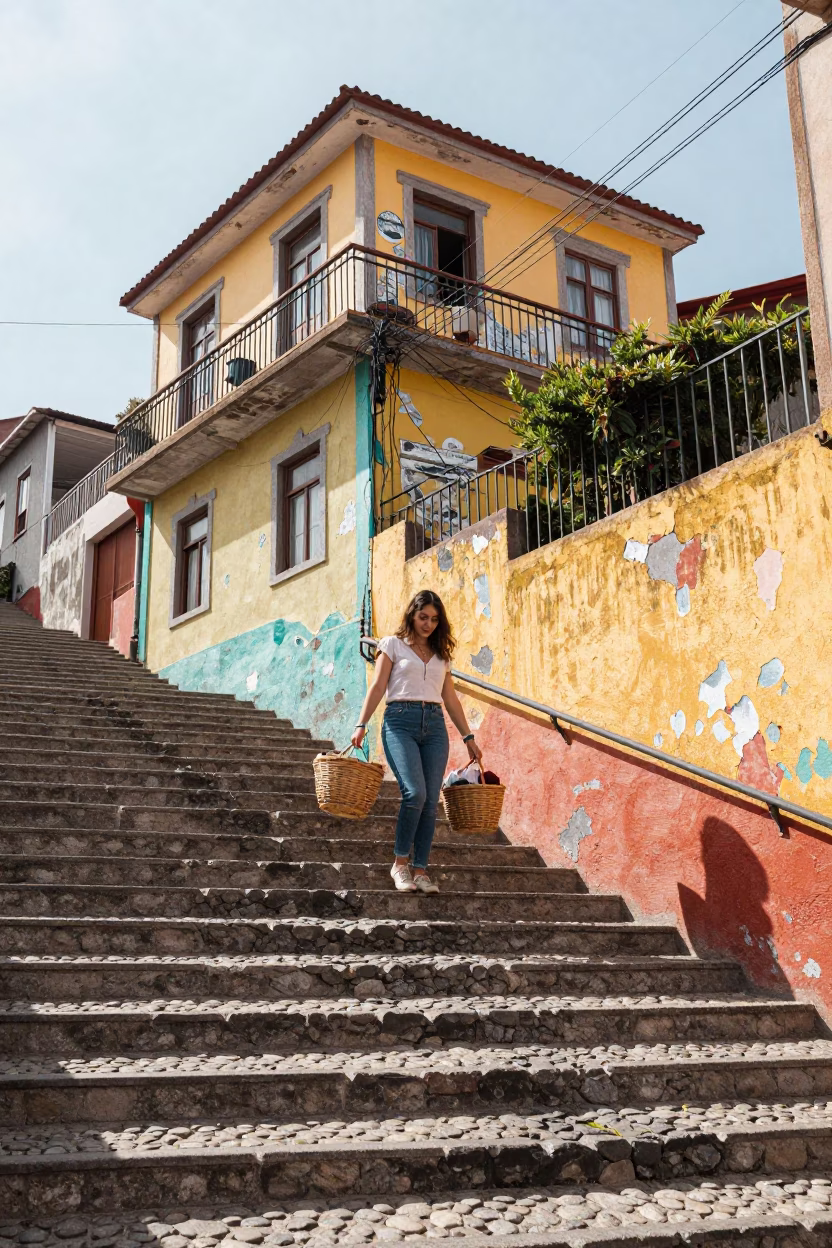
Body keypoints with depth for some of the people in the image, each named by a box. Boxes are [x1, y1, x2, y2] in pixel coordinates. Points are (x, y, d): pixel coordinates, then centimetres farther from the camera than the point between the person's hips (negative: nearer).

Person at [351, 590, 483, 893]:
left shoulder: (441, 654, 20)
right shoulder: (393, 644, 10)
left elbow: (450, 698, 21)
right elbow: (377, 687, 3)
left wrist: (468, 737, 17)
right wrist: (361, 725, -8)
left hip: (434, 726, 4)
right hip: (400, 721, -4)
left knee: (430, 800, -5)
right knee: (415, 792, -21)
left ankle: (420, 870, 1)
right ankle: (400, 862, -5)